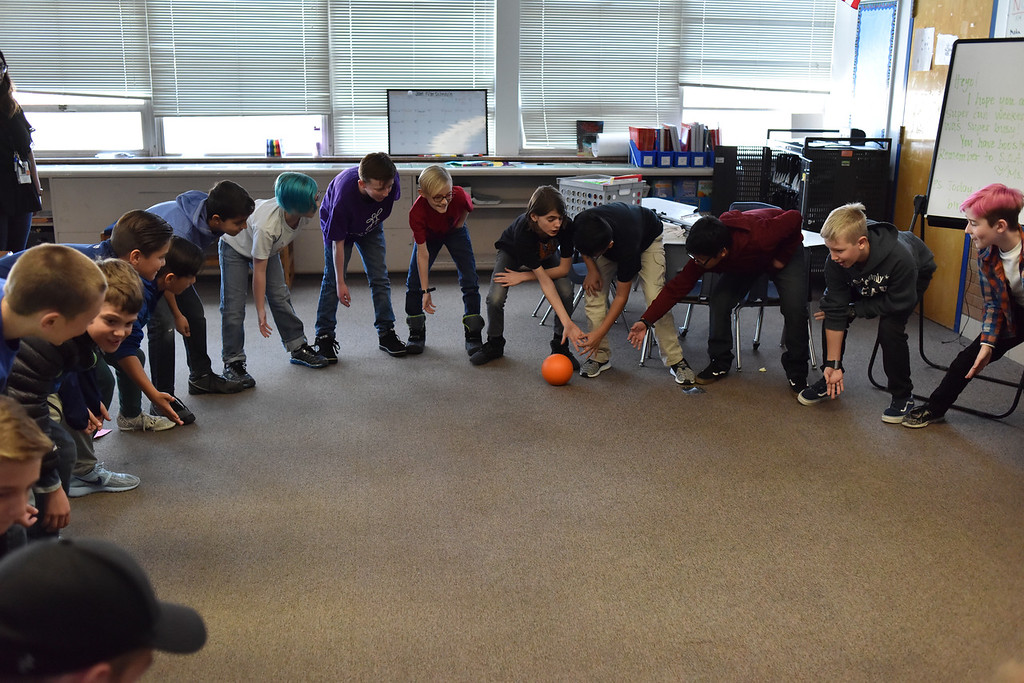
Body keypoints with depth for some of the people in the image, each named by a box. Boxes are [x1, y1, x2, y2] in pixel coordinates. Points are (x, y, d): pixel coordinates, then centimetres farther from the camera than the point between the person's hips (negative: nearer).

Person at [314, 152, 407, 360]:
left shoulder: (390, 180, -34)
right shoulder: (343, 197, -44)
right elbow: (338, 243, -31)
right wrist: (341, 282, -24)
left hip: (370, 226, 4)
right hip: (337, 226, -4)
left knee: (380, 277, 0)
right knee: (332, 281, -3)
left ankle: (386, 333, 9)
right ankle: (324, 337, 6)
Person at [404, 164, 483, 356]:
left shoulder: (459, 195, -37)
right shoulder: (417, 212, -38)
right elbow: (422, 253, -32)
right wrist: (426, 291, -30)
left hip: (454, 232, 1)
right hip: (428, 236, 0)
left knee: (470, 280, -9)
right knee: (414, 281, -5)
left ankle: (473, 335, -1)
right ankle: (416, 333, 13)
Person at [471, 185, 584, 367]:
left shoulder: (566, 226, -36)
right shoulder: (522, 231, -43)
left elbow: (564, 269, -22)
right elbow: (545, 282, -42)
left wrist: (524, 277, -26)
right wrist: (568, 323, -47)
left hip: (547, 254, 2)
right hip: (511, 252, -2)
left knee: (566, 291, -23)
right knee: (495, 298, -22)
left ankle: (560, 346, -2)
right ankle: (494, 345, 7)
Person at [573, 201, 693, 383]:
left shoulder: (627, 250, -44)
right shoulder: (581, 223, -36)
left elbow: (621, 296, -31)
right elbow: (584, 246, -7)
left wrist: (600, 333, -31)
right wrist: (592, 269, -20)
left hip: (647, 238, -4)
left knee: (655, 297, -23)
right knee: (593, 291, -14)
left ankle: (675, 359, -9)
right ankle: (600, 356, 0)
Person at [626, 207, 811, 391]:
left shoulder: (758, 237, -45)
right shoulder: (703, 254, -30)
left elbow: (794, 217, -30)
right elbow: (677, 287, -23)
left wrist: (782, 259, -23)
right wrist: (646, 321, -28)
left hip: (785, 251, -3)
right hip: (740, 263, 4)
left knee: (795, 308, -20)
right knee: (720, 301, -17)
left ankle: (796, 372, 1)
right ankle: (720, 363, 3)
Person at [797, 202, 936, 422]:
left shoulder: (900, 258, -45)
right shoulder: (836, 260, -33)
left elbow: (897, 303, -28)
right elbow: (836, 311, -26)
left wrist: (853, 310, -23)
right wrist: (833, 364, -23)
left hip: (913, 278, -4)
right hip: (865, 282, 4)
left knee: (889, 328, -25)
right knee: (830, 312, -13)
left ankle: (903, 397, -4)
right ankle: (830, 380, 10)